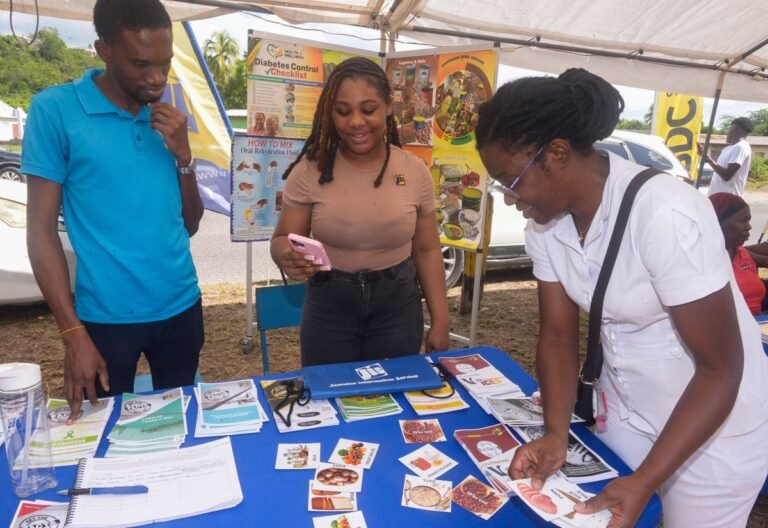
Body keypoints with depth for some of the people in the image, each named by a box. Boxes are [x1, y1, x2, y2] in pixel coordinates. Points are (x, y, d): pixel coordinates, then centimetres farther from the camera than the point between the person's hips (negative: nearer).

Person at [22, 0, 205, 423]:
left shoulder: (169, 117, 5)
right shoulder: (55, 109, -8)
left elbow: (189, 224, 7)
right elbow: (41, 230, -8)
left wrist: (184, 156, -8)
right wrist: (72, 333, -11)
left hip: (181, 307, 4)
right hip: (106, 317, -4)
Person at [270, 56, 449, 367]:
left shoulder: (415, 171, -5)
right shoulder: (310, 170, -9)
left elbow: (426, 250, 1)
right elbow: (283, 239, -5)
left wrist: (439, 321, 1)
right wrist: (288, 256, -30)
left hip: (398, 306, 1)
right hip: (328, 308, 0)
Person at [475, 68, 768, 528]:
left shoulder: (666, 214, -31)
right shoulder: (546, 220, -11)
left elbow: (720, 370, -24)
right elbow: (558, 335, -5)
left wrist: (644, 482, -27)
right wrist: (556, 435, -18)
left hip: (715, 430, -5)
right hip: (624, 416, 6)